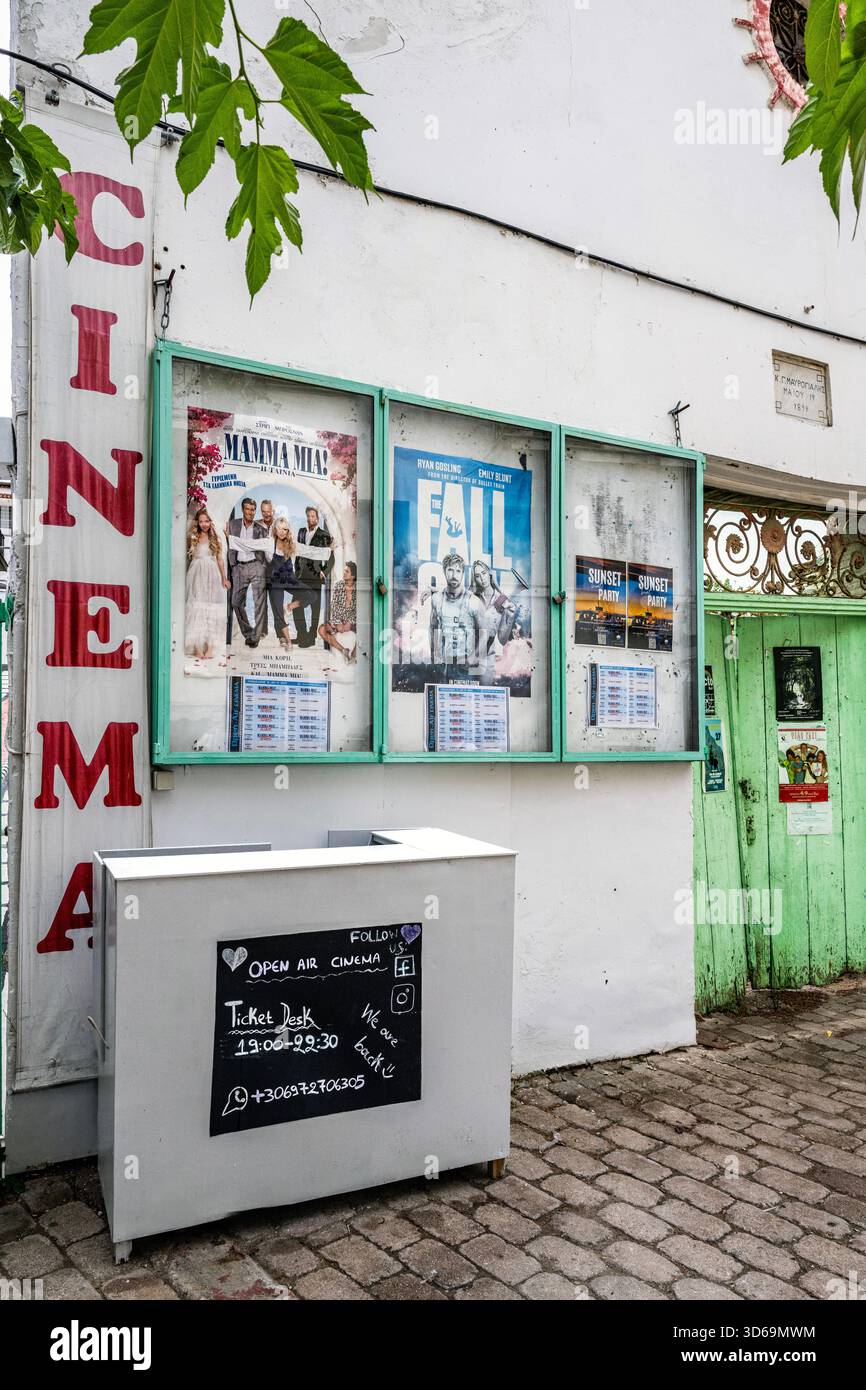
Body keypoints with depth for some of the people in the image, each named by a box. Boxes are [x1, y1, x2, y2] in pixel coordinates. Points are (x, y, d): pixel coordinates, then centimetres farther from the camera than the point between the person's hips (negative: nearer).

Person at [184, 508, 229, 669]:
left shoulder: (215, 539, 9)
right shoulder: (192, 538, 7)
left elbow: (219, 559, 11)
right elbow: (187, 557, 6)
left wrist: (224, 578, 11)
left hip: (212, 576, 1)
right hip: (196, 575, -1)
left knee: (211, 610, 0)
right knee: (196, 609, -4)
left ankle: (210, 648, 1)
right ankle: (198, 648, -4)